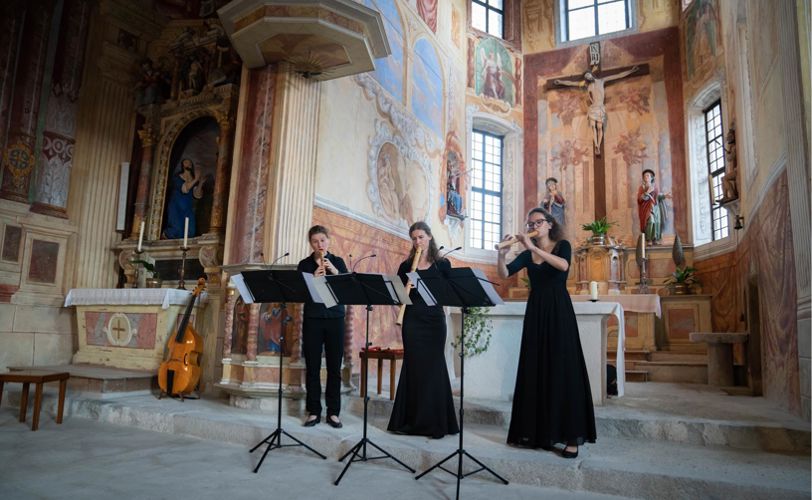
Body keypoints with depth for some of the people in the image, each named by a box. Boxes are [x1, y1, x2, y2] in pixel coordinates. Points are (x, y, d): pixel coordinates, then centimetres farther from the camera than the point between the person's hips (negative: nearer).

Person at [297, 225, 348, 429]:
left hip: (335, 318, 0)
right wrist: (313, 278, -17)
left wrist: (334, 271, -17)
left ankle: (333, 412, 11)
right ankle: (313, 411, 13)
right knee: (312, 367, 2)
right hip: (312, 319, 0)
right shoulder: (304, 264, 6)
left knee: (334, 367, 2)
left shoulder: (338, 261, 8)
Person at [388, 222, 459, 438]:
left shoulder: (442, 264, 6)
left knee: (433, 368, -1)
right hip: (412, 320, 2)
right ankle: (411, 420, 14)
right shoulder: (406, 266, 11)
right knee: (413, 367, 4)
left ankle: (434, 422, 9)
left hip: (434, 320, -1)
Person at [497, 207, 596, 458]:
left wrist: (534, 248, -24)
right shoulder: (526, 255, 11)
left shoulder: (562, 245, 2)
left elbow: (563, 265, -21)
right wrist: (501, 254, -19)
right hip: (535, 312, 4)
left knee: (563, 370, -6)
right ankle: (539, 432, 14)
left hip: (559, 310, -4)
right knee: (535, 370, 4)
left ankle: (571, 437, -2)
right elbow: (504, 274, -2)